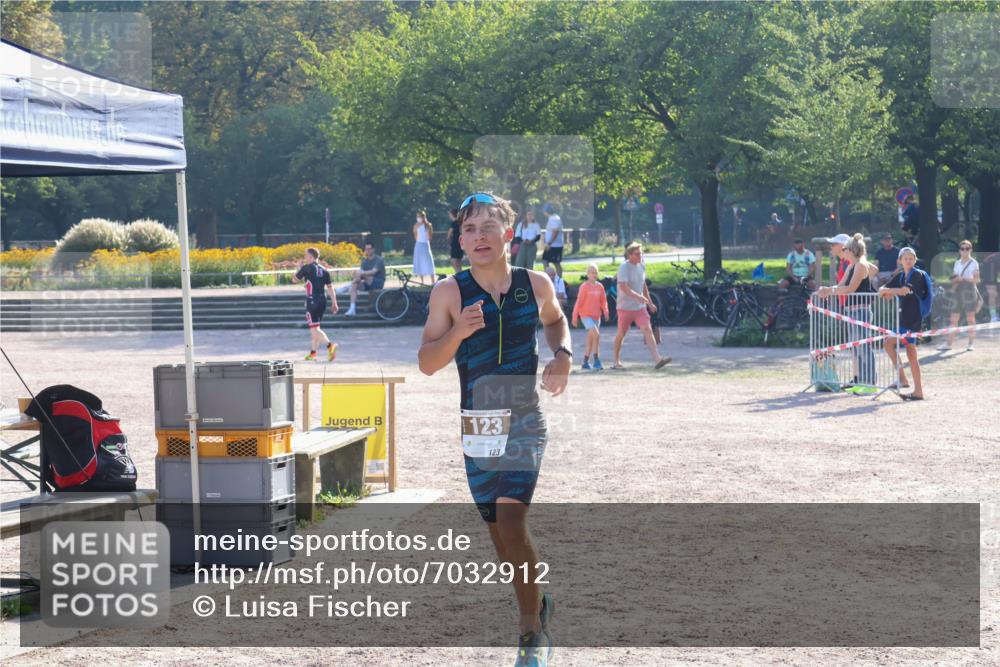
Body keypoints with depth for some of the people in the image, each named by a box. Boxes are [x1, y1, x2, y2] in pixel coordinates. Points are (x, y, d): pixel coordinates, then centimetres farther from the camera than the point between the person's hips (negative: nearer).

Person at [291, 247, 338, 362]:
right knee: (315, 327, 18)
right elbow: (330, 287, 8)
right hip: (323, 301, 7)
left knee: (314, 328, -10)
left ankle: (330, 345, -30)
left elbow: (294, 279, 5)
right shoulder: (323, 270, 11)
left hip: (312, 301, -7)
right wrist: (334, 303, 9)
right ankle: (312, 353, 23)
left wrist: (299, 266, 18)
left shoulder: (307, 268, -7)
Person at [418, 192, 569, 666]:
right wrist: (458, 332, -23)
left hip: (524, 422, -2)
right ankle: (536, 604, 38)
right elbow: (427, 363, -6)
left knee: (511, 523, -18)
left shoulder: (535, 285, 0)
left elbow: (555, 320, 23)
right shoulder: (450, 291, -5)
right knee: (497, 531, 12)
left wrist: (563, 354, 3)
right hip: (476, 426, 2)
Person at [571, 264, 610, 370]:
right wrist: (575, 317, -5)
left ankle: (585, 362, 18)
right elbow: (579, 302, -6)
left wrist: (605, 311, -5)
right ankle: (596, 360, -18)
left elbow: (603, 301, 12)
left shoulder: (600, 286, 7)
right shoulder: (584, 286, -7)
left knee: (590, 340, 9)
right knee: (596, 334, -21)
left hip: (596, 316, 6)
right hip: (586, 315, -6)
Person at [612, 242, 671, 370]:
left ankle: (657, 359, -21)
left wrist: (650, 303, 21)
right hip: (625, 307, -5)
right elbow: (623, 287, -27)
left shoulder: (641, 266, 8)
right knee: (621, 334, 6)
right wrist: (638, 297, -38)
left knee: (648, 330, -10)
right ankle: (616, 361, 23)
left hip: (640, 307, 5)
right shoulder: (624, 268, -14)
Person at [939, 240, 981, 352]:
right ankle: (949, 343, 3)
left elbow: (976, 279, -6)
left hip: (970, 291, -5)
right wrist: (955, 280, -2)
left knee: (970, 319, -3)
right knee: (954, 319, 2)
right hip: (958, 292, 5)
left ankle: (970, 343, 2)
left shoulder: (973, 263, 0)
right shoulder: (957, 263, 17)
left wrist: (964, 279, -17)